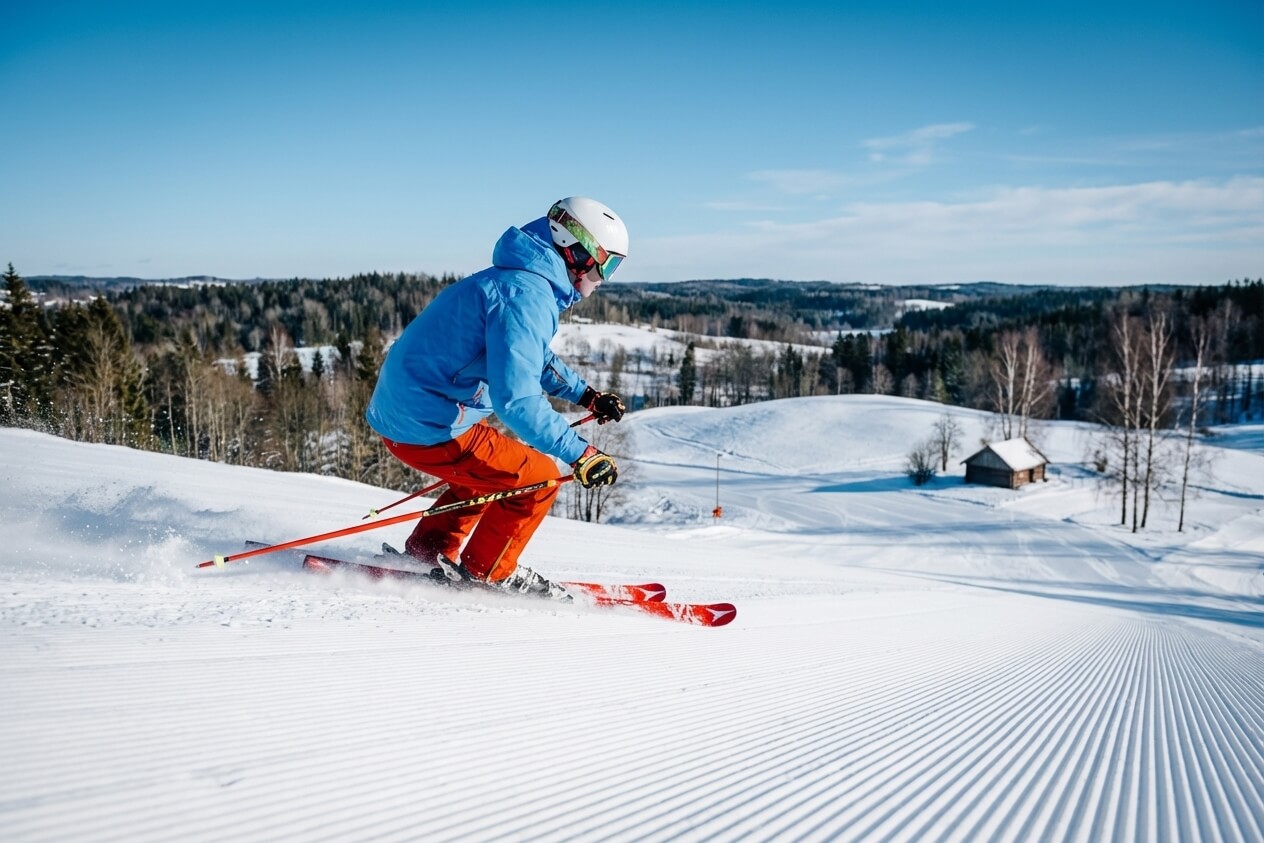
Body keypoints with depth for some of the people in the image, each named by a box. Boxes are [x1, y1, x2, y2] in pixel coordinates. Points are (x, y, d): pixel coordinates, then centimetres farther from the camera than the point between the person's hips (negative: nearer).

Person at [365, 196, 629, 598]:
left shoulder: (517, 280, 13)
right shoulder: (526, 297, -20)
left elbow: (530, 358, 32)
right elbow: (517, 399, -30)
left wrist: (586, 395, 25)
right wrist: (580, 453, -26)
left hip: (399, 410, 10)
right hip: (430, 428, -10)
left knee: (487, 469, 30)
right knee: (537, 477, 1)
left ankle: (429, 552, 33)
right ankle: (488, 572, 16)